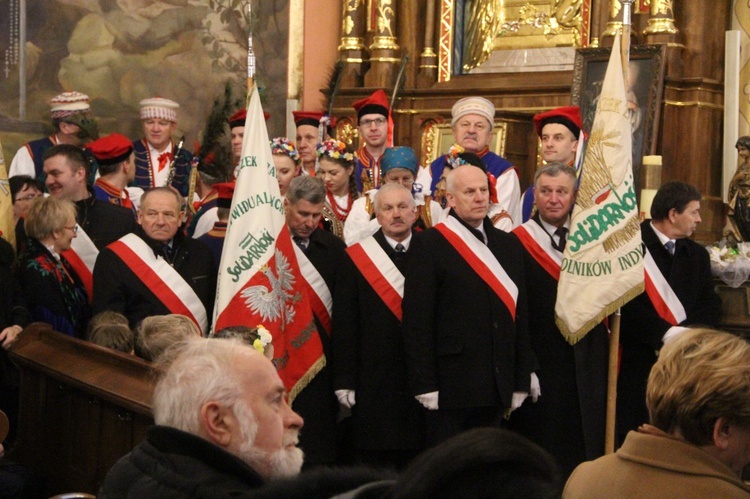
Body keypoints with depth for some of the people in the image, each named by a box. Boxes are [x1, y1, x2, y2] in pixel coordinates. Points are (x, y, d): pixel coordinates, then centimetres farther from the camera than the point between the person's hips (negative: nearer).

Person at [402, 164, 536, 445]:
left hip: (497, 387, 6)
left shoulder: (508, 245, 14)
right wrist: (425, 385, -14)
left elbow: (519, 314, 16)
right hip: (450, 386, -6)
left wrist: (521, 380, 11)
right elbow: (417, 319, -9)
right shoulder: (431, 245, -6)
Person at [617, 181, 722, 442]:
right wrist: (665, 332, -18)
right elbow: (624, 303, -12)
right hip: (636, 362, -5)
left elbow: (711, 304, 11)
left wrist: (685, 332, -9)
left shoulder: (697, 255, 18)